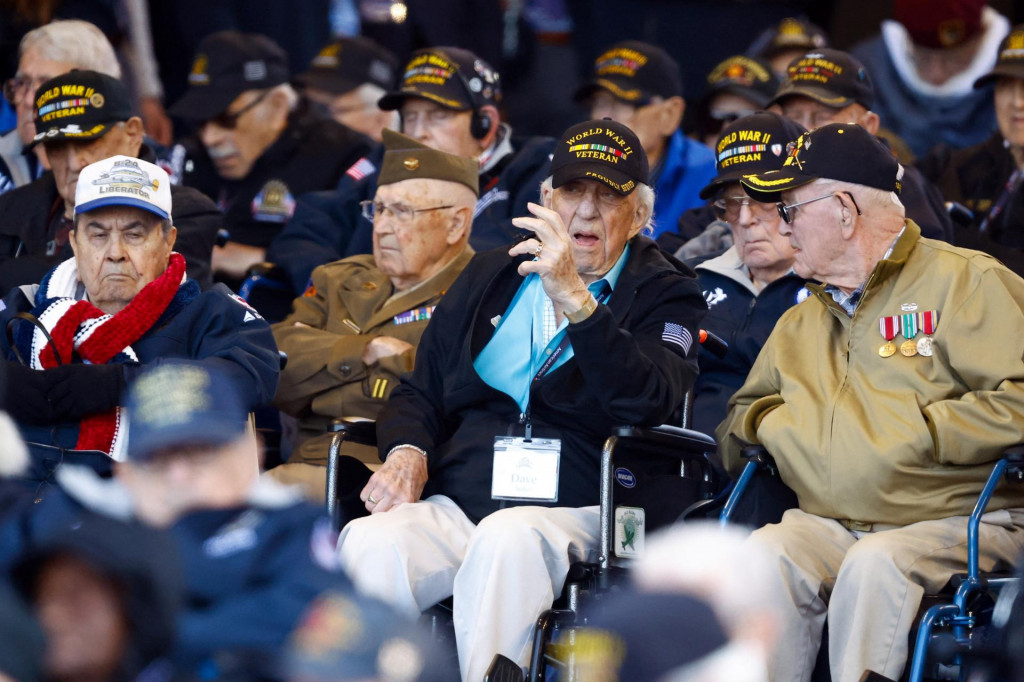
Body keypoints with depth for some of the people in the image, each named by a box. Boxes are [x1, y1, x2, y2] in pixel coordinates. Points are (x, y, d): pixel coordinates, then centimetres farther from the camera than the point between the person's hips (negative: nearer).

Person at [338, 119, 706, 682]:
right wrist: (407, 452, 3)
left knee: (507, 540, -39)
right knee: (371, 542, -30)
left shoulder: (665, 295, 9)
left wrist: (575, 298, -21)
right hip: (452, 504, 4)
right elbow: (420, 392, 26)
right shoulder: (489, 276, 24)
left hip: (567, 511, -4)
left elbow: (648, 403, -11)